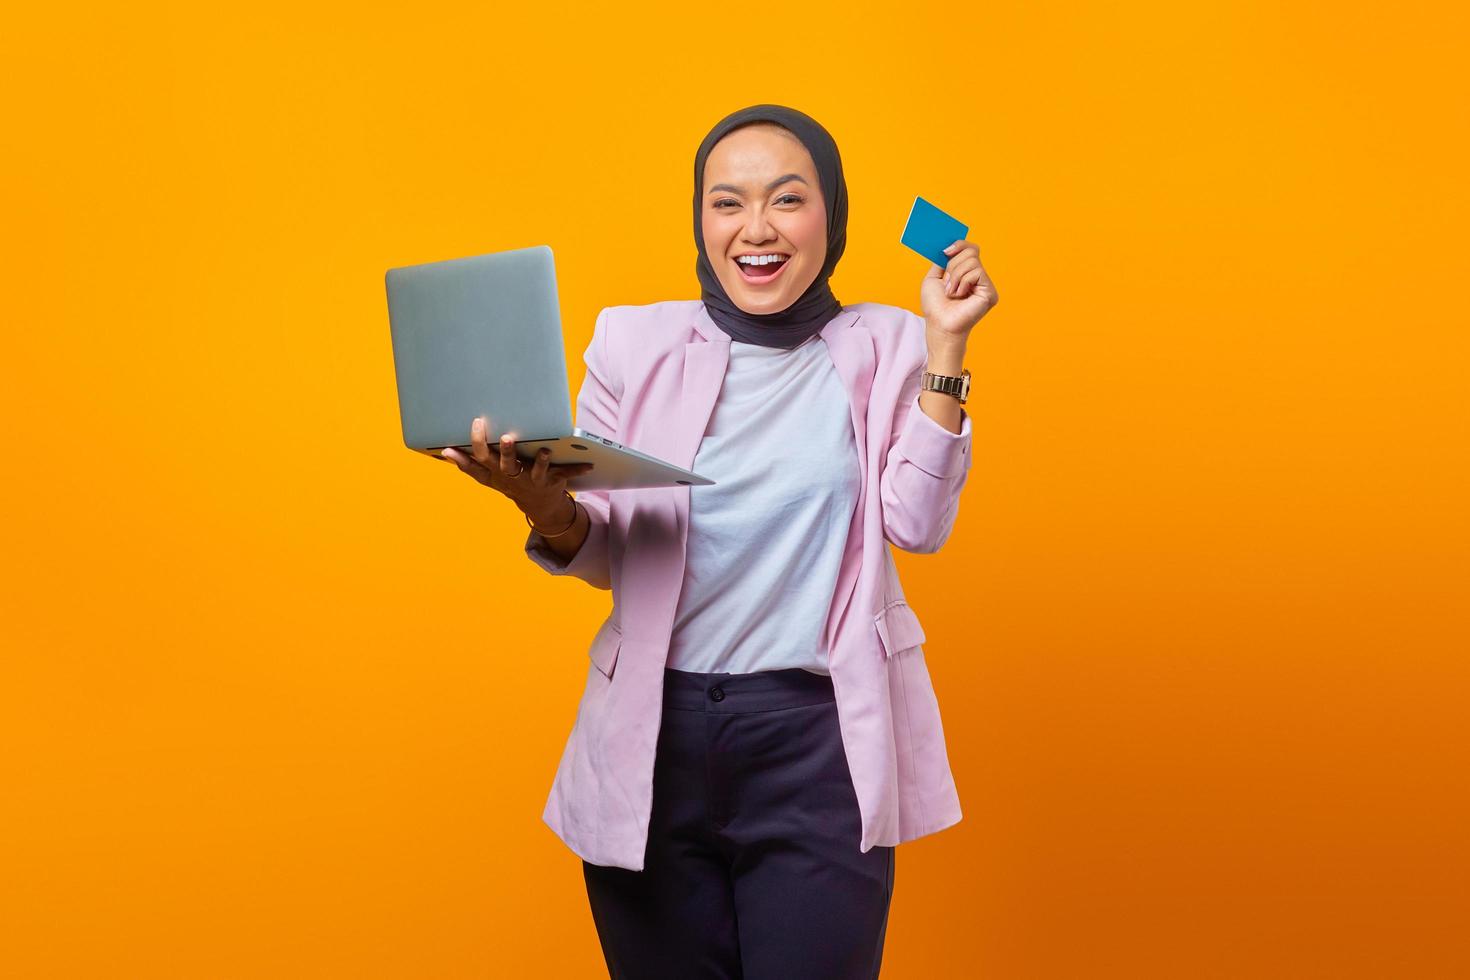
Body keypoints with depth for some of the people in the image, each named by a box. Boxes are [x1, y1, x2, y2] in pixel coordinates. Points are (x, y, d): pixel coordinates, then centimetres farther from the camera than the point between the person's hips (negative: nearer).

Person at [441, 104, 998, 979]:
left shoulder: (880, 348, 4)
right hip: (655, 740, 1)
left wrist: (945, 347, -8)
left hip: (819, 744, -1)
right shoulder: (635, 342, 4)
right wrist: (549, 510, -16)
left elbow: (916, 522, -7)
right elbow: (606, 558, 6)